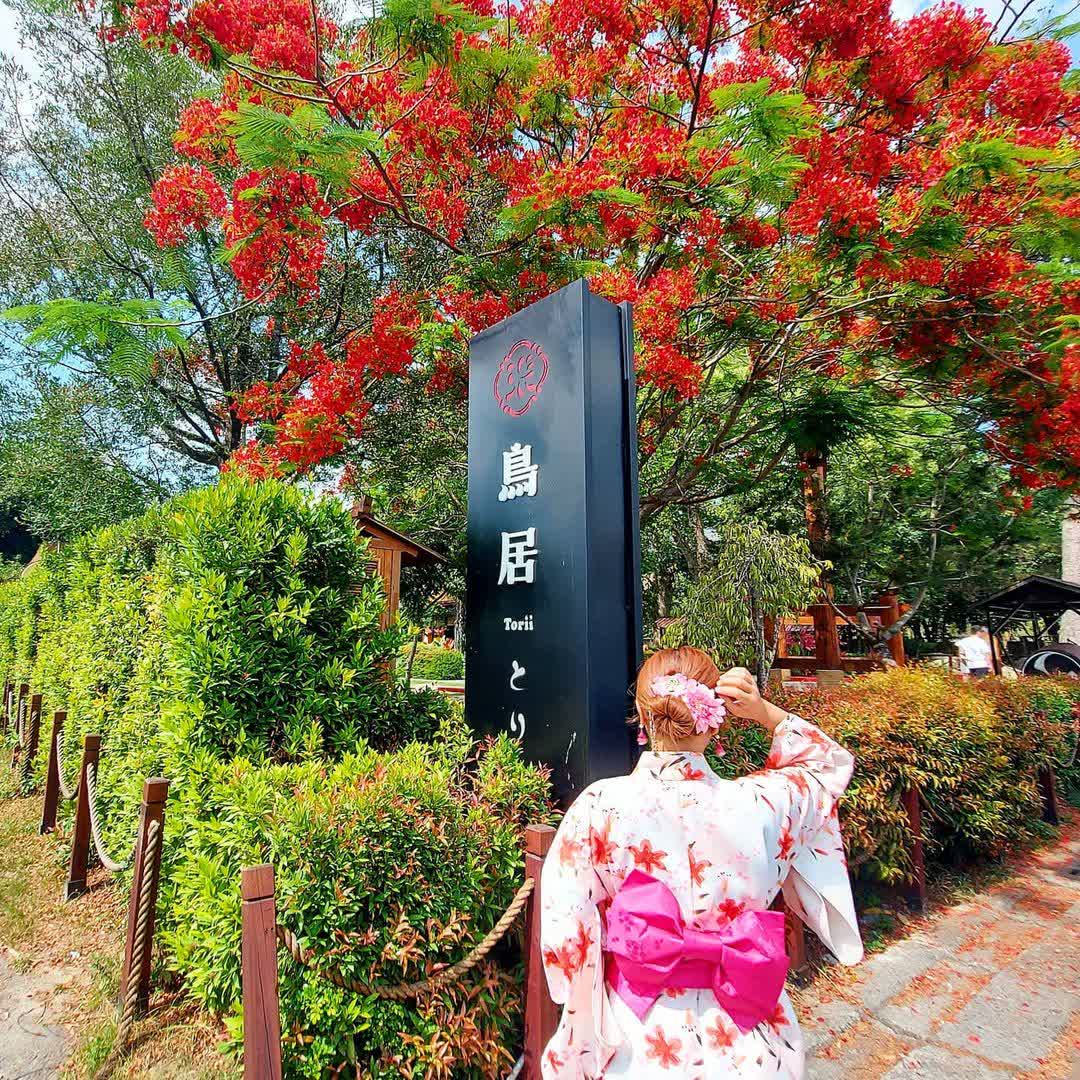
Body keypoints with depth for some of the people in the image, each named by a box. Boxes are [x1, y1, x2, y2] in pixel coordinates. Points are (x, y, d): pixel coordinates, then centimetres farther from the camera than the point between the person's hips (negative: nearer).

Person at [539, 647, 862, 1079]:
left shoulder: (599, 806, -22)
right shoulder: (761, 804, -19)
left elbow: (563, 937, -15)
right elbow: (828, 763, 3)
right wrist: (766, 713, -9)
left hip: (636, 1044, 0)